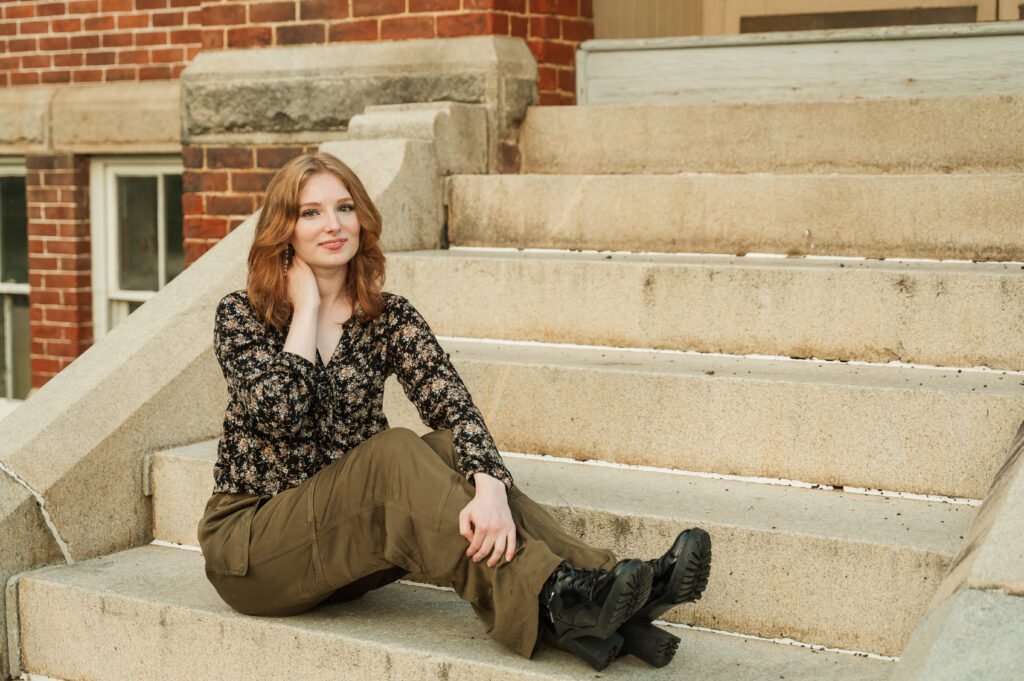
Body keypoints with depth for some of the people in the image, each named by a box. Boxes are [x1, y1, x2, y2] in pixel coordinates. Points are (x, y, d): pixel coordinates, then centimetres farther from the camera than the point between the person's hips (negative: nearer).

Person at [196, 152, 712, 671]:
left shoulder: (388, 318, 2)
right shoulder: (242, 316, -5)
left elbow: (453, 408, -15)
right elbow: (278, 413, -24)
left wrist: (489, 487, -34)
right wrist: (307, 307, -14)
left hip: (348, 544, 4)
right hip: (249, 548, -3)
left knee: (448, 449, -24)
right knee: (394, 454, -29)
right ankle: (557, 605, -44)